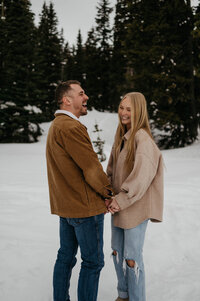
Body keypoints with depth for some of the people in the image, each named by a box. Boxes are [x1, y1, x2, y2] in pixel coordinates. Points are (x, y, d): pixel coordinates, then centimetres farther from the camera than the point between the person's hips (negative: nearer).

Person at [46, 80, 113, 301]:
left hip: (65, 204, 10)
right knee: (93, 262, 4)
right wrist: (108, 192, -4)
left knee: (66, 257, 19)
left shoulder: (55, 126, 13)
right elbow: (91, 167, -19)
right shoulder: (71, 128, -20)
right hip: (85, 206, -10)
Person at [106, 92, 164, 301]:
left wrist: (122, 199, -20)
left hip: (135, 207, -9)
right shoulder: (120, 137, 9)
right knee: (117, 251, 19)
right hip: (118, 204, 9)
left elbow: (142, 175, -25)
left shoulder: (142, 138, -17)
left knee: (132, 257, 1)